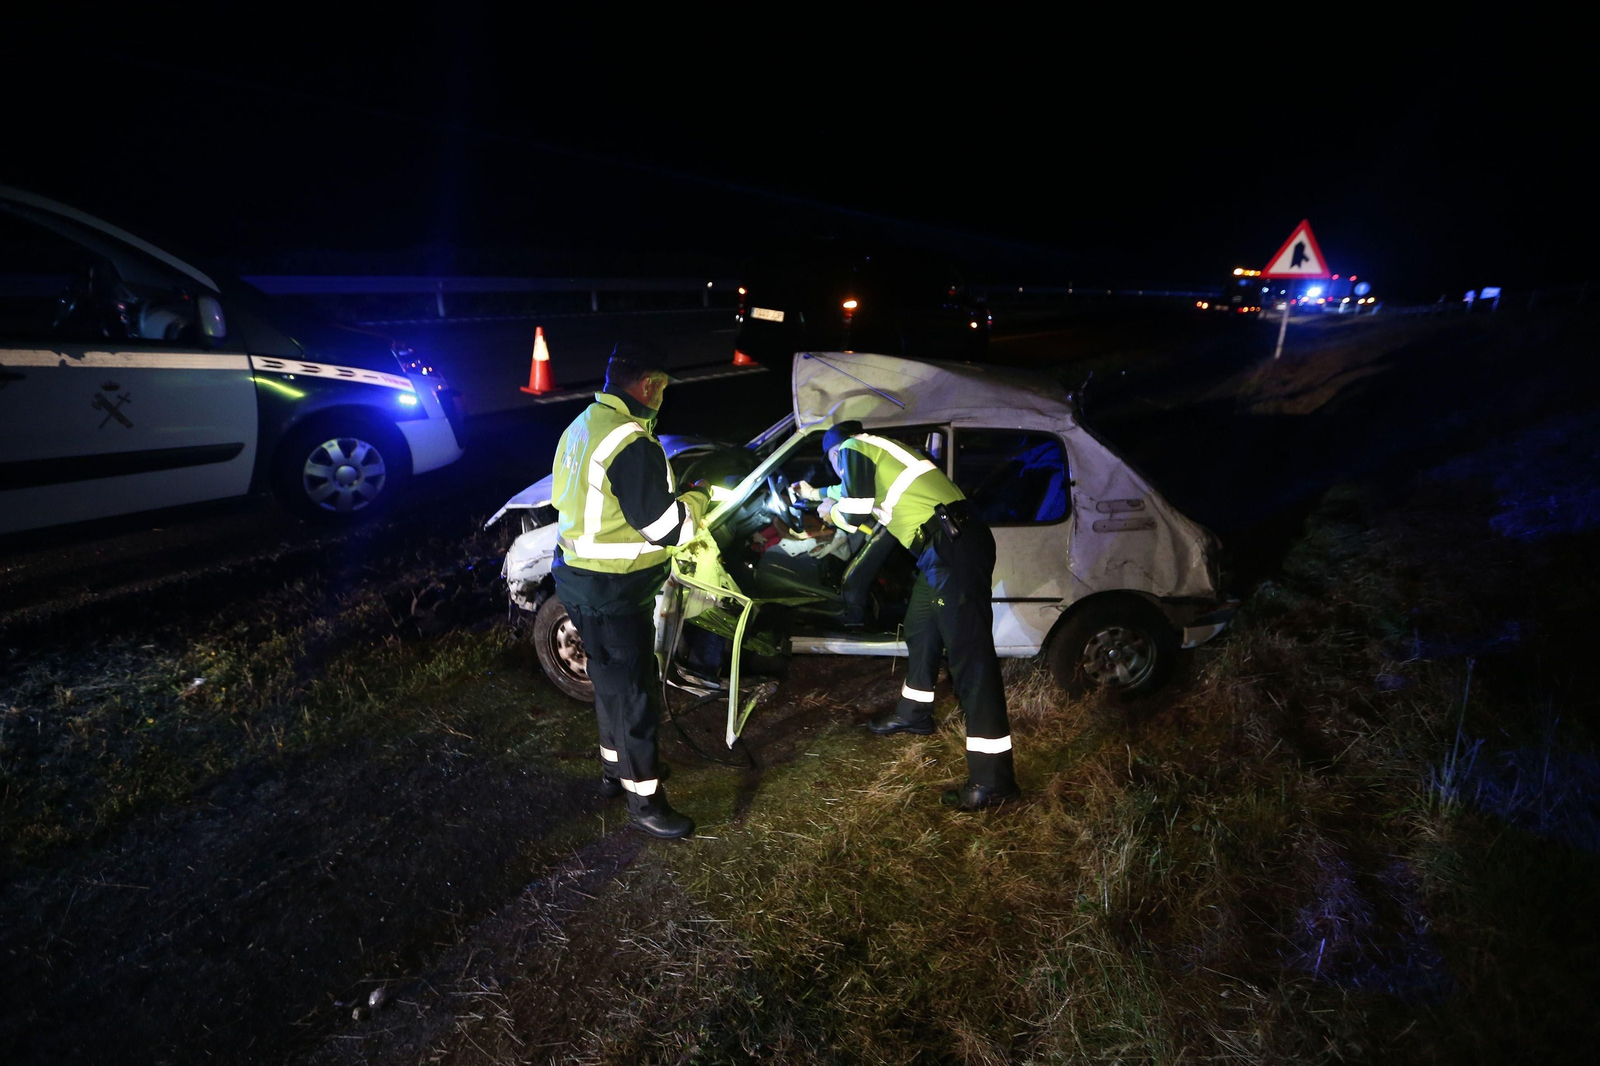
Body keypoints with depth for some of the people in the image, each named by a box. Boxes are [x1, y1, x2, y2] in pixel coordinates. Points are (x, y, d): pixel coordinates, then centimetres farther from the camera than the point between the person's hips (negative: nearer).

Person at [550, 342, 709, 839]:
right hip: (611, 593, -10)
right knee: (634, 694, 3)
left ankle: (615, 768, 43)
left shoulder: (585, 425, 6)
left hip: (581, 576, 10)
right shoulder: (632, 445, -26)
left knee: (614, 682, 25)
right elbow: (668, 528, -23)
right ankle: (644, 800, 18)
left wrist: (669, 497, 14)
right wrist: (695, 501, -3)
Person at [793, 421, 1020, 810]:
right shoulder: (879, 450, 30)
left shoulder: (853, 449, 3)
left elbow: (855, 514, -3)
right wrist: (816, 493, 64)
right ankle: (914, 713, 44)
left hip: (952, 546, -10)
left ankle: (992, 777, -15)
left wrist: (831, 510, 20)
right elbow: (862, 491, 50)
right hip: (951, 544, 10)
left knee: (968, 651, -14)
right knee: (921, 628, 25)